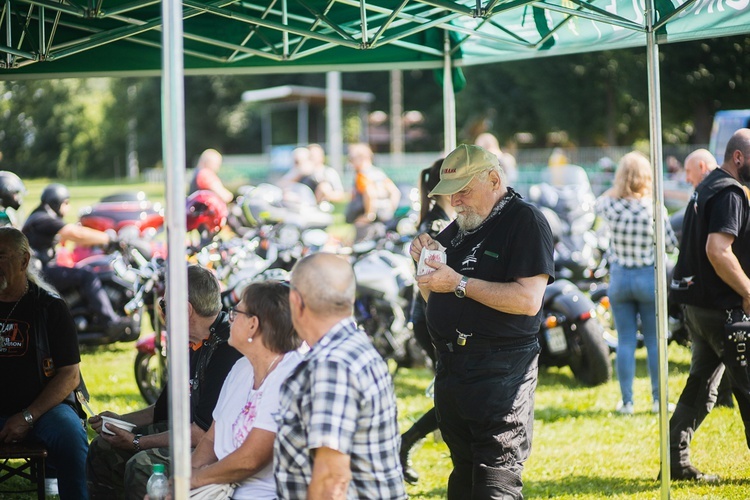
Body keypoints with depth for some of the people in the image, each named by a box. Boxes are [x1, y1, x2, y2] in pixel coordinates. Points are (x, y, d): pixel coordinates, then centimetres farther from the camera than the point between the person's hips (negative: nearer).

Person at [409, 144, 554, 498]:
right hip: (450, 369, 8)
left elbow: (528, 300, -20)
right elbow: (435, 300, 25)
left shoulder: (525, 221, -8)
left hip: (501, 372, -8)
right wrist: (426, 263, 5)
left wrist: (459, 284, -19)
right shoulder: (458, 228, 18)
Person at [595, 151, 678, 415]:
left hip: (619, 277, 2)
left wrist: (618, 188, 11)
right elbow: (671, 244, -6)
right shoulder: (655, 209, -15)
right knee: (655, 341, 8)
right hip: (649, 278, -2)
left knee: (625, 341, 7)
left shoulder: (610, 205, -10)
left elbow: (598, 202, 15)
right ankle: (658, 399, 13)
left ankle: (626, 401, 10)